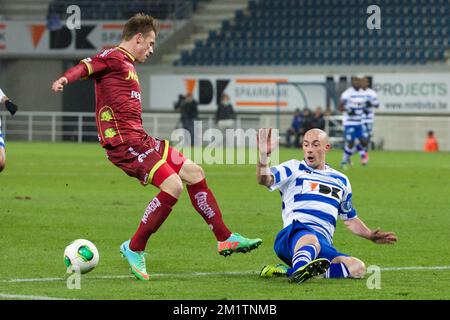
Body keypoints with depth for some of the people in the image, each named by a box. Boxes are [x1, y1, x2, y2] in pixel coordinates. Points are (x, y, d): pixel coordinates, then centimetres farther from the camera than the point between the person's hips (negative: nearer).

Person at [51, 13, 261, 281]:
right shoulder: (114, 57, -6)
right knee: (173, 185, -21)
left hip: (139, 138, 10)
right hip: (123, 141, -10)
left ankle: (226, 239, 19)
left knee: (194, 173, 11)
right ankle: (134, 249, -8)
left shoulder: (127, 65, 24)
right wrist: (65, 79, -43)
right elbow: (87, 66, -24)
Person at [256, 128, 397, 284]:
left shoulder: (341, 180, 27)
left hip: (323, 246, 4)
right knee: (311, 240, -41)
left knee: (358, 267, -27)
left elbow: (349, 219, 37)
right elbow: (264, 180, -6)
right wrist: (263, 156, -25)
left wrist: (370, 235, 21)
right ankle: (300, 269, -75)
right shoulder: (294, 168, 13)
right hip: (294, 234, -4)